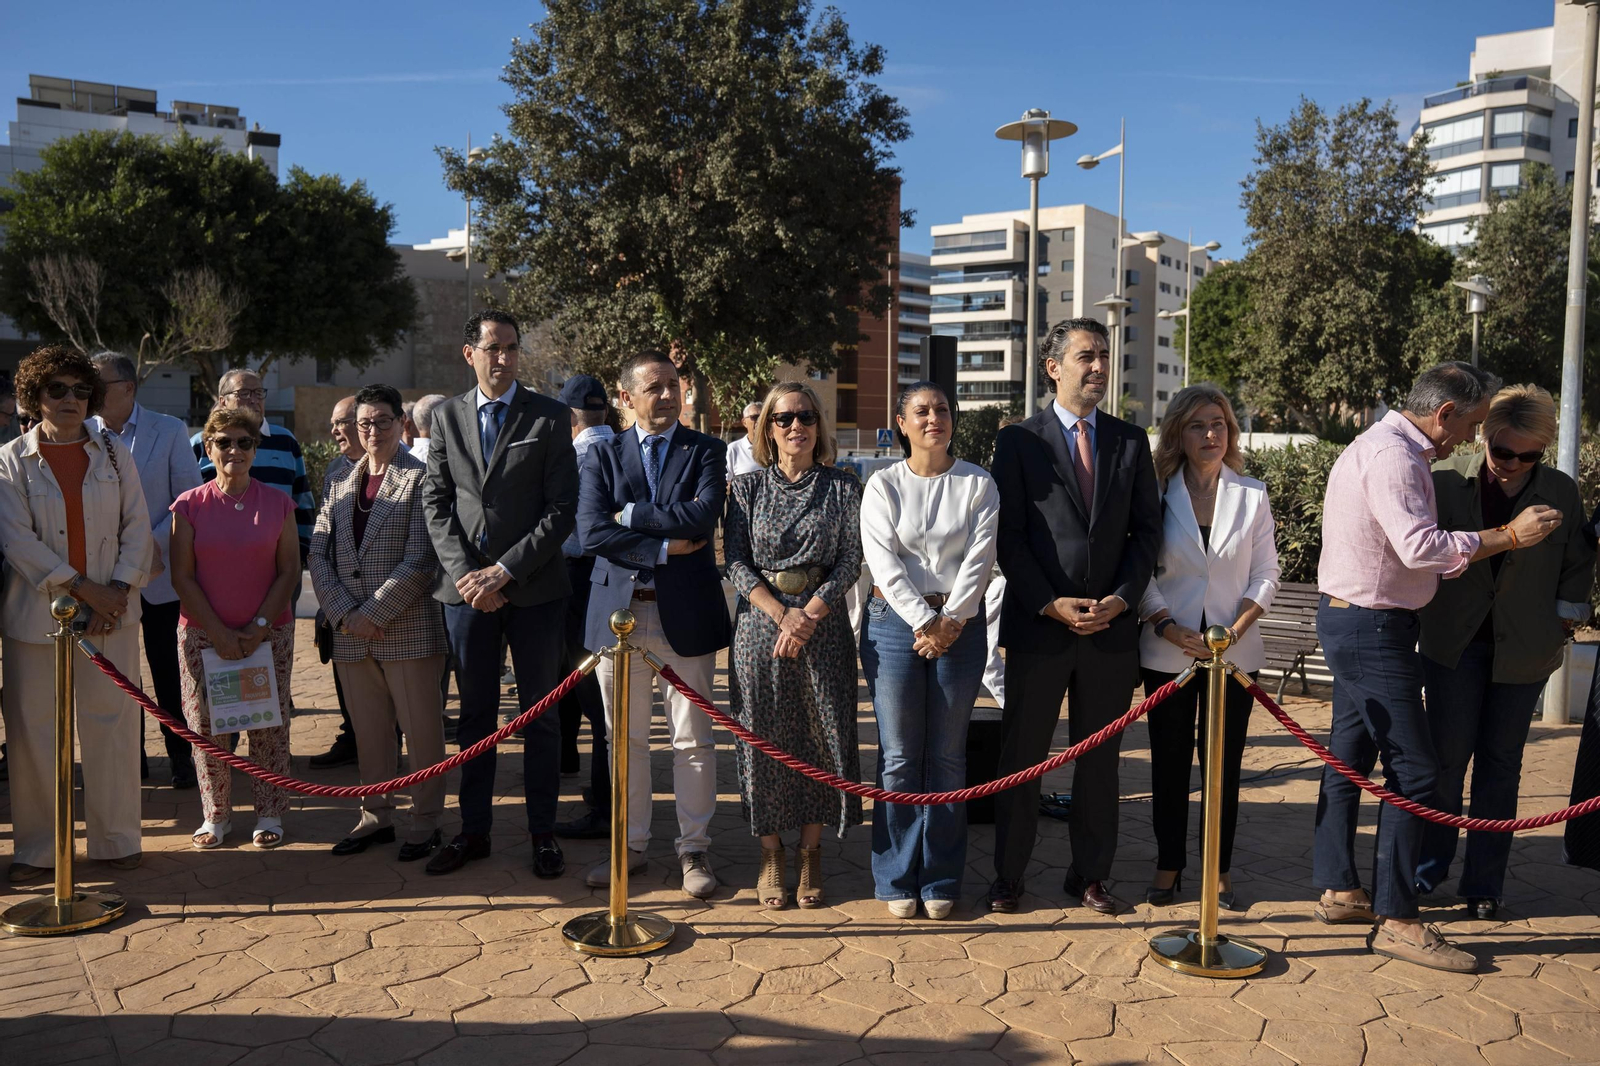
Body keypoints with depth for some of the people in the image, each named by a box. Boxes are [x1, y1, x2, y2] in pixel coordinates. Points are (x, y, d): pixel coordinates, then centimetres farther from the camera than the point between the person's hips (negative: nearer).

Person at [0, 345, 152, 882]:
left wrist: (118, 588, -9)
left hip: (111, 613, 1)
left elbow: (137, 527, 4)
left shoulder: (113, 453, 8)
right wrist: (81, 587, -13)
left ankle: (116, 837, 16)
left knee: (112, 725, 4)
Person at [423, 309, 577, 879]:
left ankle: (543, 833, 17)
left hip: (534, 586, -2)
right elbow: (437, 503, 6)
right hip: (466, 587, 2)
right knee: (475, 713, 11)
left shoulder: (550, 416, -1)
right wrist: (465, 573, -7)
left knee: (540, 715, 6)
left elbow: (562, 509, -6)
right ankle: (474, 830, 22)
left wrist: (506, 570, -12)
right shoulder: (447, 416, 9)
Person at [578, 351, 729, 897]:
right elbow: (591, 532, -9)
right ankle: (630, 844, 27)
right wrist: (662, 548, -14)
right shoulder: (602, 455, 5)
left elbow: (703, 515, -17)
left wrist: (630, 514, -10)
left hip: (686, 611, -1)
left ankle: (694, 847, 20)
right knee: (625, 739, 12)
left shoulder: (706, 451, 2)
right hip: (619, 610, 2)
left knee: (692, 738, 6)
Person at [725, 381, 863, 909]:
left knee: (821, 736, 4)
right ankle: (771, 854, 19)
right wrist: (781, 613, -14)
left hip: (823, 623, 0)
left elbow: (850, 562, -2)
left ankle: (811, 852, 19)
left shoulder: (843, 488, 4)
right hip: (760, 623, 0)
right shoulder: (747, 486, 4)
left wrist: (809, 615, -14)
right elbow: (736, 562, -1)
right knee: (764, 737, 4)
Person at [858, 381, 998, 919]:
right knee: (898, 757, 3)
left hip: (960, 625, 1)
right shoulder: (883, 485, 3)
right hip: (895, 622, 0)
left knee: (948, 756, 7)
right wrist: (924, 622, -13)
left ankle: (941, 880, 18)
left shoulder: (979, 484, 5)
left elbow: (980, 557, -3)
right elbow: (884, 562, -5)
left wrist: (951, 621, -12)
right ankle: (898, 880, 16)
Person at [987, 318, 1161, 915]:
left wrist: (1121, 598, -6)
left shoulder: (1130, 442, 10)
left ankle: (1090, 876, 25)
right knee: (1022, 755, 6)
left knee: (1099, 758, 11)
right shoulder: (1019, 440, 0)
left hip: (1111, 624, 3)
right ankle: (1008, 877, 18)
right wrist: (1050, 604, -13)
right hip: (1037, 624, -3)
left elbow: (1146, 530, 7)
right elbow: (1009, 536, -4)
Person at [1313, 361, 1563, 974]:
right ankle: (1395, 920, -1)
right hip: (1373, 629, -11)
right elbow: (1422, 547, -27)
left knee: (1350, 757, 14)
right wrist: (1509, 536, -19)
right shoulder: (1393, 456, -18)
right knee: (1413, 772, -7)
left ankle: (1338, 889, 23)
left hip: (1351, 622, 11)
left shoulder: (1383, 448, 16)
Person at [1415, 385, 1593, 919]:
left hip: (1523, 651, 1)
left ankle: (1483, 885, 20)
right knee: (1447, 755, 0)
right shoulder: (1446, 478, -6)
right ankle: (1428, 866, 20)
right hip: (1453, 641, -1)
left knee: (1501, 765, 8)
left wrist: (1562, 622, 4)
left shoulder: (1562, 491, -2)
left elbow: (1577, 565, 9)